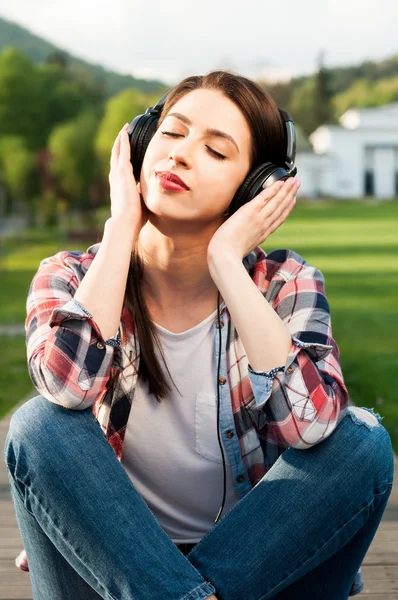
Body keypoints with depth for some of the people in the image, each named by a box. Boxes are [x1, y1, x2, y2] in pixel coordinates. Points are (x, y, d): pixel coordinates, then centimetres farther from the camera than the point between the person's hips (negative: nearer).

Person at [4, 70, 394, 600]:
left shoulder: (284, 284, -7)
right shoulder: (72, 278, -6)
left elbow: (311, 424, -28)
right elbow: (67, 386, -30)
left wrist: (226, 261, -23)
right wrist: (122, 226, -20)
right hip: (108, 556, 0)